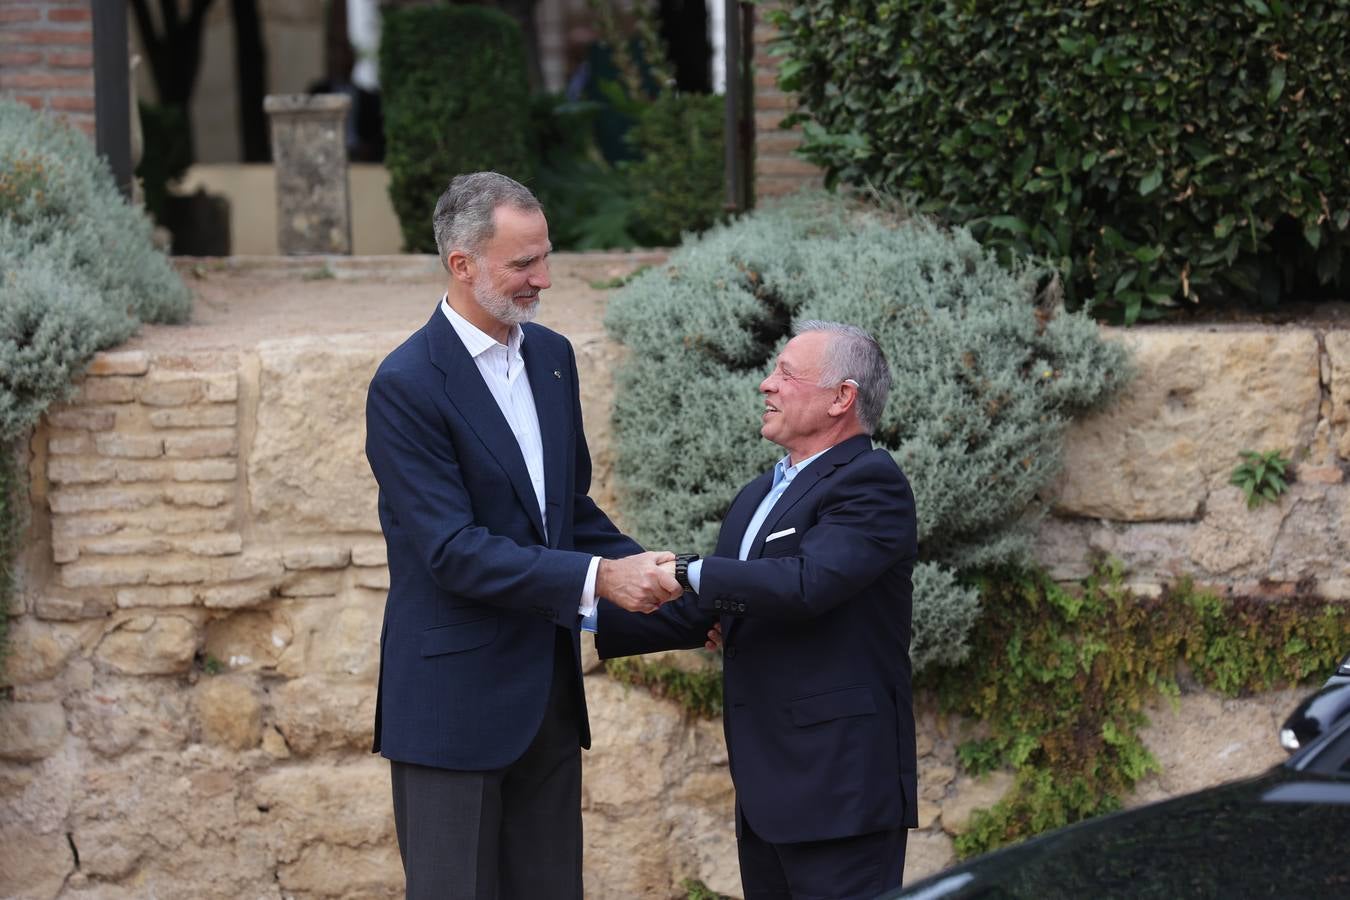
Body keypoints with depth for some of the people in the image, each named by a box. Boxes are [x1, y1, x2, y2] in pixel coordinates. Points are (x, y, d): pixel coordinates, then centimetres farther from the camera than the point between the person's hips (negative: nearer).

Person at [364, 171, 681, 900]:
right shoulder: (407, 384, -15)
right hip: (456, 698, -7)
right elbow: (453, 551, -21)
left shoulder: (552, 357, 8)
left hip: (548, 689, 7)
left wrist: (658, 581, 2)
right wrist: (597, 579, -24)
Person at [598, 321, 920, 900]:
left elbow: (806, 584, -25)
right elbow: (698, 613, 21)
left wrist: (686, 572, -17)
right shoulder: (758, 497, 19)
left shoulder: (870, 484, -10)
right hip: (765, 788, 9)